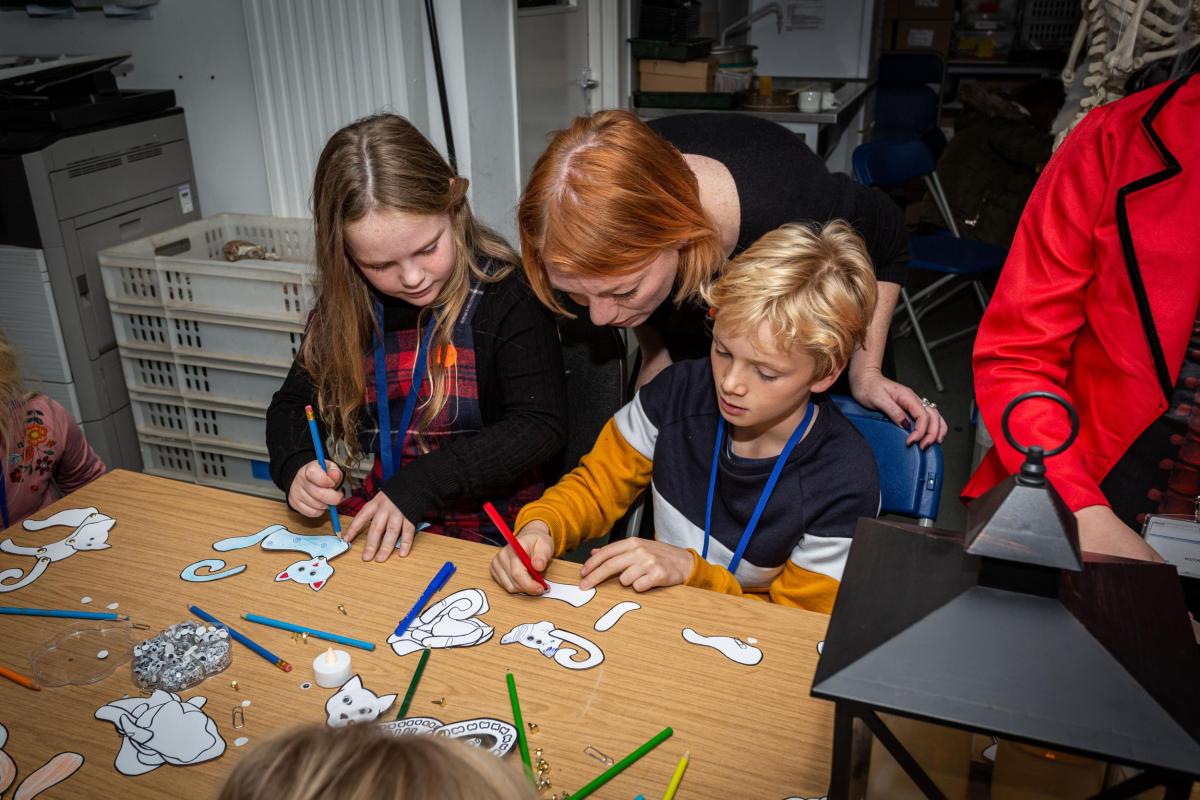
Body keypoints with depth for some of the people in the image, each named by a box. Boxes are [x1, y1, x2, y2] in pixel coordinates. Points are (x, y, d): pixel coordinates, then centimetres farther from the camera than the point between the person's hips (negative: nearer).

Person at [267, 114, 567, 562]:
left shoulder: (505, 294, -11)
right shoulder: (346, 307, 4)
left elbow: (540, 425, -15)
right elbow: (293, 403, 13)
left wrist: (421, 483, -22)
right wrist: (296, 465, -10)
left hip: (486, 537, -4)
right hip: (366, 529, 5)